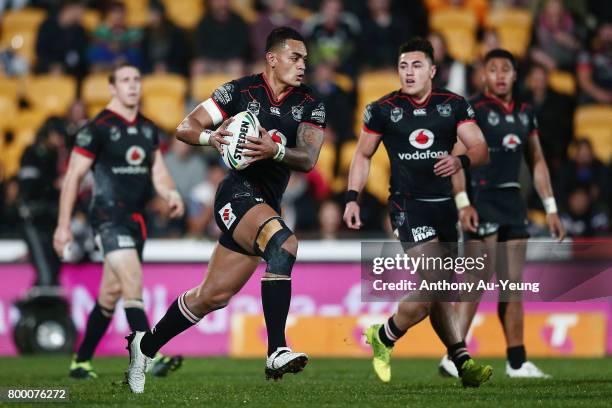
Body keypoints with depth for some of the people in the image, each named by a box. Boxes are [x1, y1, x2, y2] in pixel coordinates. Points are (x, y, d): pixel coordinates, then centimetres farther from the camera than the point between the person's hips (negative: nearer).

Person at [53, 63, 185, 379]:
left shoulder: (148, 129, 13)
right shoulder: (97, 128, -8)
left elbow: (157, 171, 17)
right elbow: (73, 176, -6)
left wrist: (170, 193, -6)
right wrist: (63, 225, -8)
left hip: (136, 220, 7)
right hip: (108, 217, -7)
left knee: (111, 293, 11)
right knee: (133, 281, -21)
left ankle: (81, 361, 22)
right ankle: (152, 358, -27)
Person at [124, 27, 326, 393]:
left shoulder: (310, 106, 5)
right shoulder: (240, 91, -3)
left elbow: (308, 159, -9)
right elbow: (185, 128, 0)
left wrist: (276, 150, -29)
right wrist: (210, 137, -23)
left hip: (268, 205, 6)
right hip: (238, 193, -6)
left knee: (213, 296, 10)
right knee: (284, 242, -34)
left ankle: (146, 346, 30)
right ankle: (277, 352, -40)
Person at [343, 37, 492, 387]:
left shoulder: (454, 106, 4)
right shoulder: (383, 109, 1)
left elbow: (481, 150, -2)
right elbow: (363, 155, 12)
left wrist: (460, 161, -23)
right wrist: (352, 198, 4)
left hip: (445, 205, 4)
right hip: (408, 206, -4)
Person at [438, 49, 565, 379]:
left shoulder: (525, 113, 15)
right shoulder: (473, 110, -6)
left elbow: (537, 162, 20)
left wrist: (550, 208, 16)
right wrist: (462, 202, -23)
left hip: (513, 201, 7)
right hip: (482, 200, -7)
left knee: (513, 283, 7)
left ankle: (517, 362, 11)